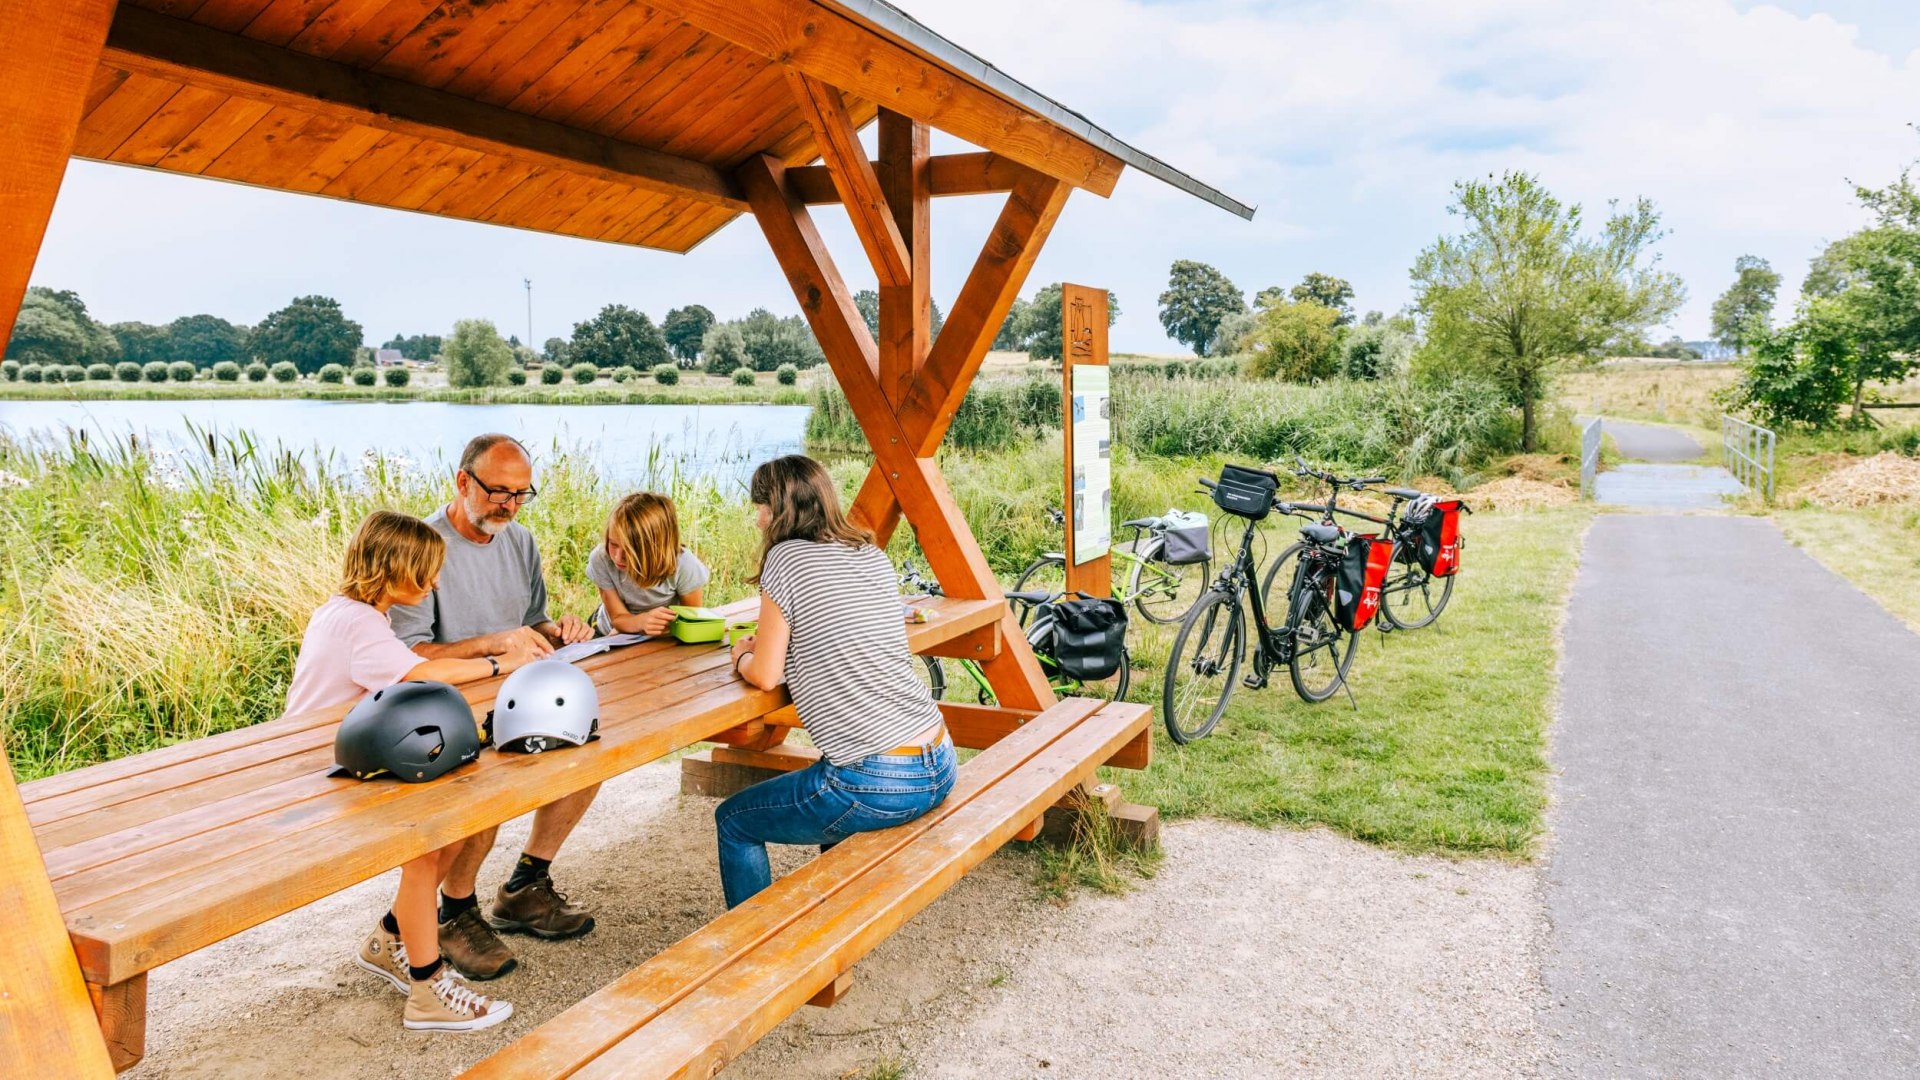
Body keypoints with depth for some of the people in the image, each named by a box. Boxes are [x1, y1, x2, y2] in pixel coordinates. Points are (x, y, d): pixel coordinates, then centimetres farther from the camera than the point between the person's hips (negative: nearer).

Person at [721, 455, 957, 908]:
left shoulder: (786, 558, -8)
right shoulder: (873, 556, 12)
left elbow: (766, 676, -5)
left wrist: (743, 655, 16)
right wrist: (768, 643, 20)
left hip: (877, 784, -8)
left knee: (733, 821, 16)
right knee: (838, 801, 39)